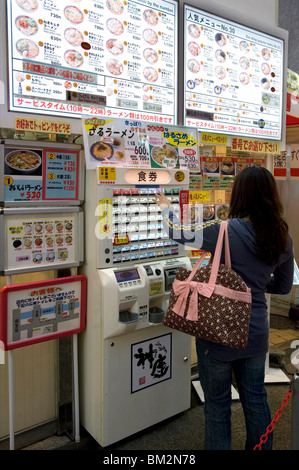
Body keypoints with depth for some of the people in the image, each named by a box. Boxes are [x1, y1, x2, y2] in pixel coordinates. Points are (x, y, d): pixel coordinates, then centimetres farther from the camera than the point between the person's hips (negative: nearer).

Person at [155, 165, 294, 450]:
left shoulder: (227, 231, -22)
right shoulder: (283, 238, -3)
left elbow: (177, 233, -8)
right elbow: (283, 286, 9)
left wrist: (165, 207, 10)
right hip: (256, 333, 6)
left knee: (217, 404, 14)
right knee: (255, 398, 23)